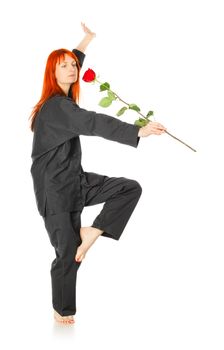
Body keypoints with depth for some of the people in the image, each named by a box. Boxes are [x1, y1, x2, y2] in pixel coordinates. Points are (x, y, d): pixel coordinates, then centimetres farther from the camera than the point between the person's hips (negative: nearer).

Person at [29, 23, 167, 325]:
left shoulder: (62, 100, 8)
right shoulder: (56, 106, -20)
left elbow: (73, 61, 29)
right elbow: (94, 123, -35)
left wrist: (88, 39, 39)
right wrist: (139, 131, -42)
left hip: (75, 179, 9)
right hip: (56, 187, -9)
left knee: (131, 188, -4)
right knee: (69, 253, -1)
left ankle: (91, 232, 0)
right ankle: (62, 310, 20)